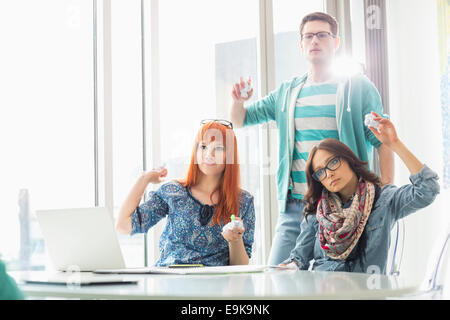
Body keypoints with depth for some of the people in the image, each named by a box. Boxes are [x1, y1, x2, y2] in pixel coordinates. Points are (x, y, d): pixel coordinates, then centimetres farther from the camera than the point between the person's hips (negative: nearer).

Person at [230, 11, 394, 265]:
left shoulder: (358, 87, 3)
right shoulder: (287, 93, 15)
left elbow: (383, 142, -1)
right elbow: (240, 121, 21)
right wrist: (238, 102, -2)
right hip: (294, 207, 4)